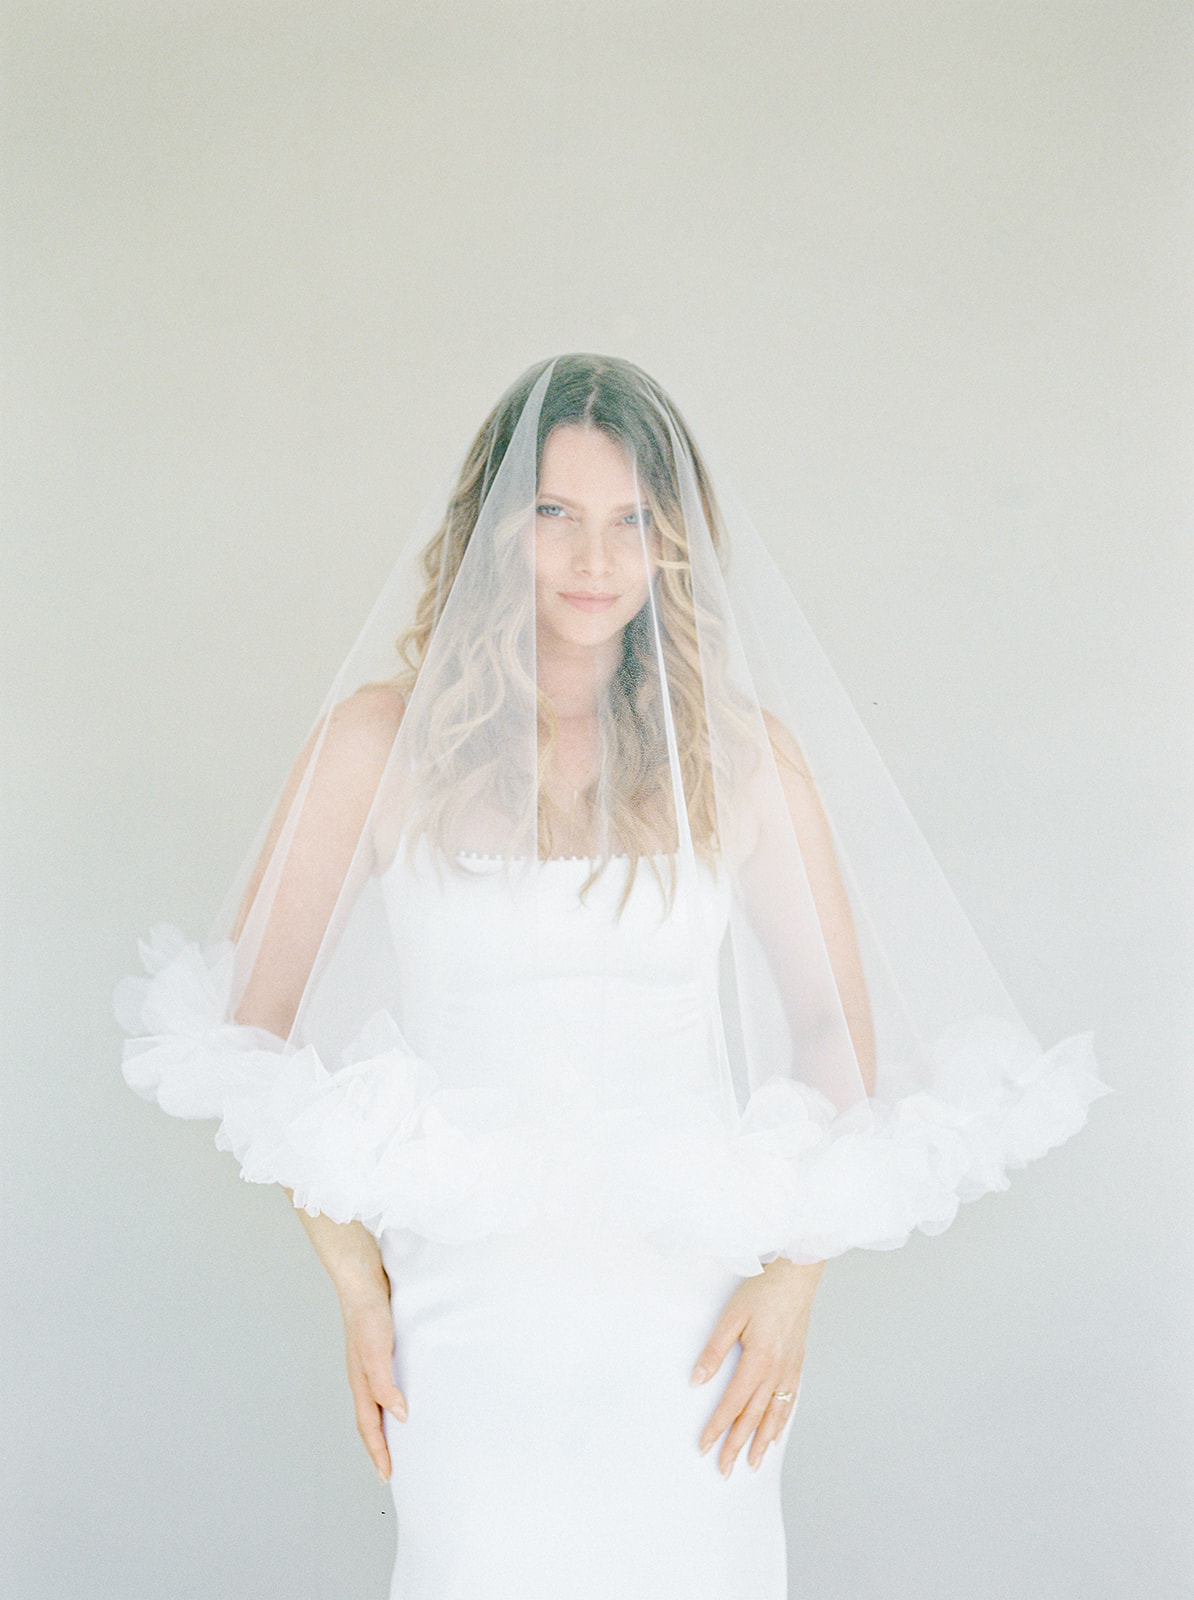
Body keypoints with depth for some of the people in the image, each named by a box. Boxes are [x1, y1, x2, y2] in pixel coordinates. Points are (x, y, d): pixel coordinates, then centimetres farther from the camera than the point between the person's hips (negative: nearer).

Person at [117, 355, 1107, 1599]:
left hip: (691, 1311, 1)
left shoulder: (739, 750, 0)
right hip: (469, 1301, -1)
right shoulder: (385, 737, -3)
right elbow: (249, 1021, 1)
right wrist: (354, 1283, -3)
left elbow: (841, 1022, 7)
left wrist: (795, 1278, -1)